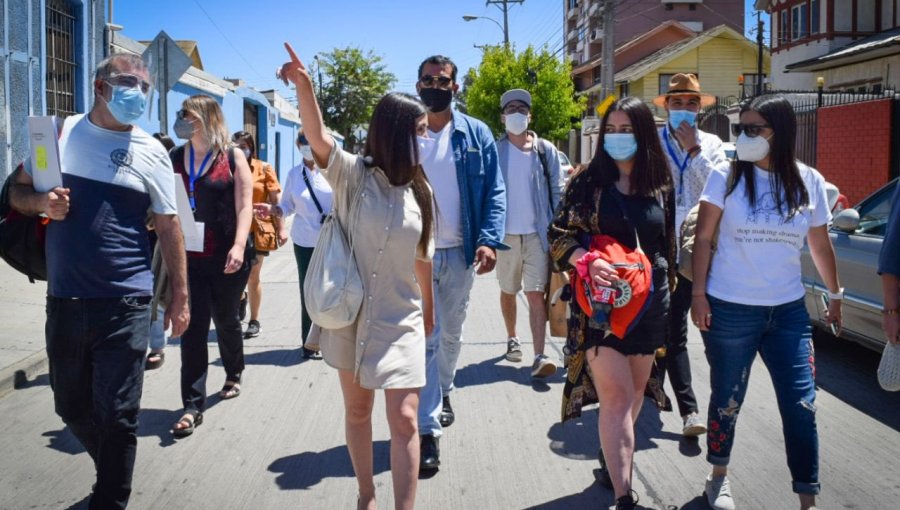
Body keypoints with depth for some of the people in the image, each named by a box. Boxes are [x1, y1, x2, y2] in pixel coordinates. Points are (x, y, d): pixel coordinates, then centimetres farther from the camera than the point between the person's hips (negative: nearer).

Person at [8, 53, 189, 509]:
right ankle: (113, 472, 42)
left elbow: (168, 226, 2)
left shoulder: (150, 151, 0)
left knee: (117, 415, 0)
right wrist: (41, 202, -11)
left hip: (124, 303, -3)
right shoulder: (59, 132, 6)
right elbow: (17, 192, 13)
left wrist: (180, 295, 0)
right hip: (64, 299, 4)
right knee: (71, 406, 17)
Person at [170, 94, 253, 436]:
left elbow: (244, 206, -8)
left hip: (226, 257, -2)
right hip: (189, 256, 2)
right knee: (193, 328, -2)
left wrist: (239, 246, -22)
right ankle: (193, 406, 1)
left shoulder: (232, 157, -2)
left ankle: (233, 374, 41)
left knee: (225, 320, 14)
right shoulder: (175, 158, 8)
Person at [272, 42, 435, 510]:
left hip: (401, 321, 1)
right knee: (357, 410, 15)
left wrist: (429, 308, 19)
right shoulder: (353, 174, -7)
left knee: (404, 419, -6)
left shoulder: (419, 190, 1)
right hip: (351, 315, -1)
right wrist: (303, 84, -43)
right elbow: (318, 137, -26)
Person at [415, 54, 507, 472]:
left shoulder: (476, 134, 3)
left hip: (460, 251, 2)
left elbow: (494, 191, 0)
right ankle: (429, 429, 0)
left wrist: (489, 240, -13)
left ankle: (442, 392, 42)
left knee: (451, 333, 17)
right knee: (425, 338, -4)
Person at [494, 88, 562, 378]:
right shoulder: (494, 151, 1)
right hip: (505, 233, 1)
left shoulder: (546, 151, 4)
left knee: (536, 295, -6)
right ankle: (512, 339, 36)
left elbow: (557, 192, 6)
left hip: (537, 234, -1)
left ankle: (539, 357, -9)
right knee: (508, 291, 16)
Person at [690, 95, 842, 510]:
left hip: (788, 311, 2)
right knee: (728, 400, 11)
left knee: (802, 406, 2)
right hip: (730, 309, -2)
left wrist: (835, 295, 19)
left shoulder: (810, 182, 1)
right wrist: (698, 294, -9)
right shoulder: (726, 176, -6)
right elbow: (702, 238, -5)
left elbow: (820, 245, 12)